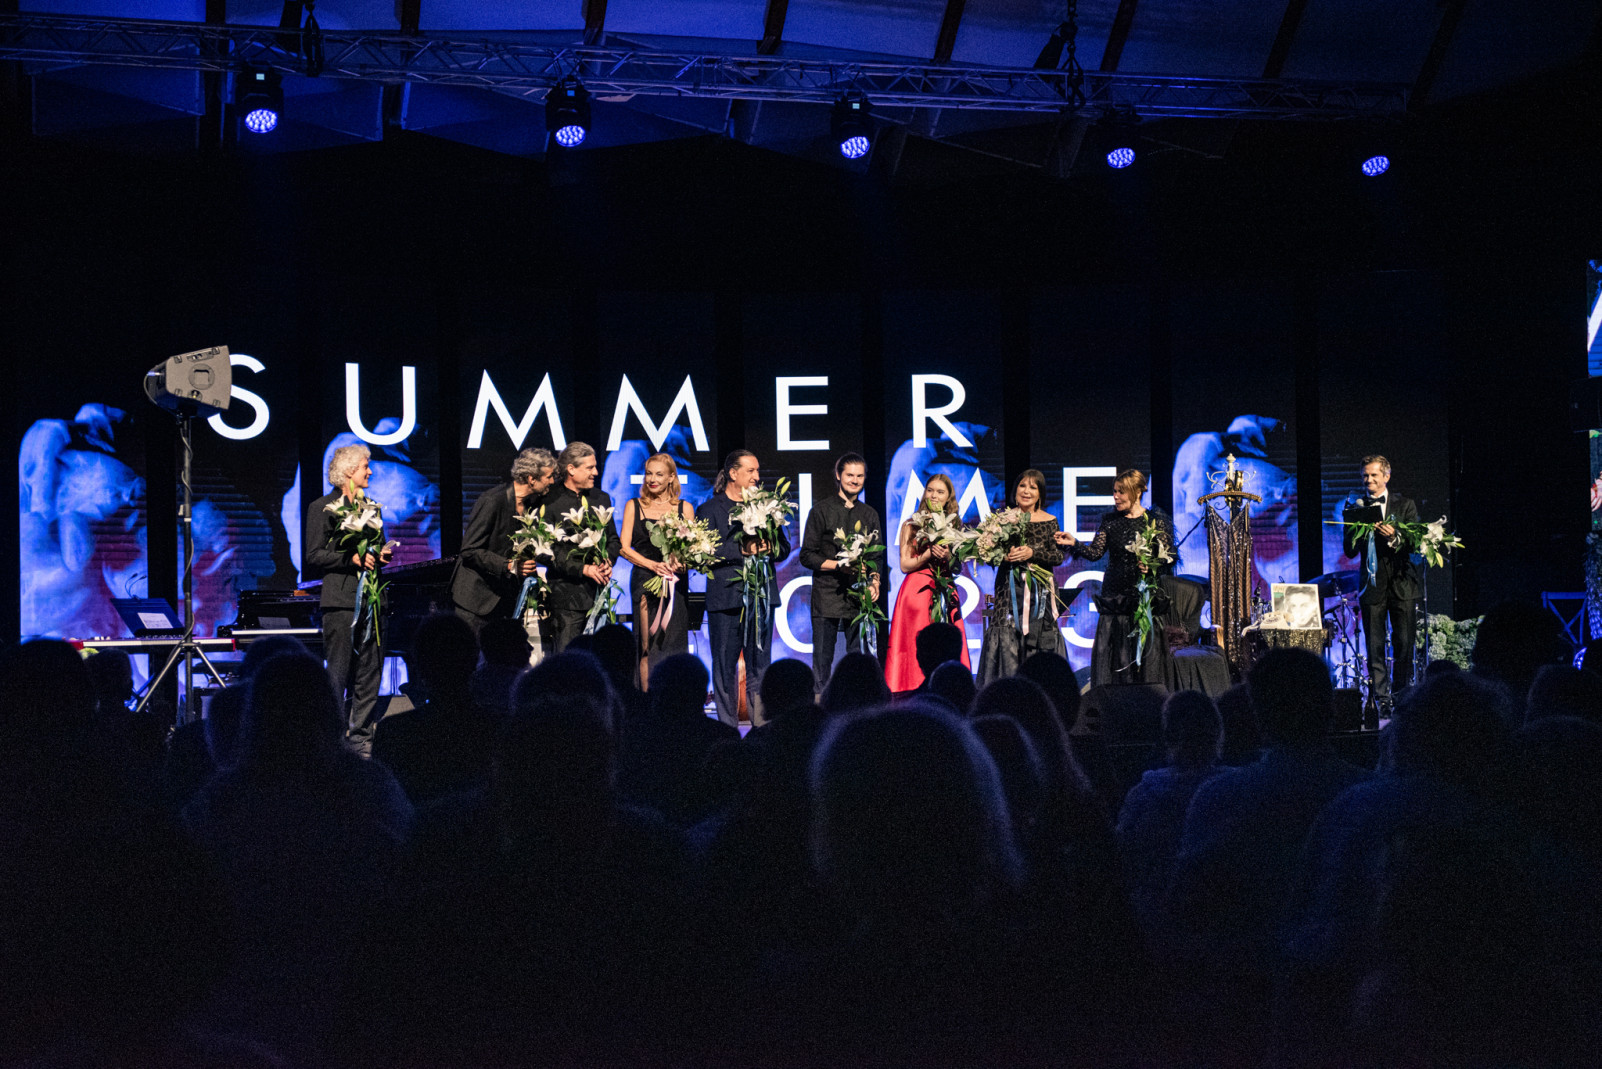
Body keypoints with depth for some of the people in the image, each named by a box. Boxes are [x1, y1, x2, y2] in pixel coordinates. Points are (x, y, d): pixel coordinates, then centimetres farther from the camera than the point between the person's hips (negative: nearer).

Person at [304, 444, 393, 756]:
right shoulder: (322, 507, 1)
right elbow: (313, 555, -6)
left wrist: (380, 556, 5)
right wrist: (351, 558, -16)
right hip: (341, 601, -6)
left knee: (369, 674, 4)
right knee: (337, 676, -5)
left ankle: (360, 738, 10)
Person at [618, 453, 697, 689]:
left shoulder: (684, 508, 11)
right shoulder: (634, 506, 9)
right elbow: (624, 548, 3)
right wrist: (652, 564, -13)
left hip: (676, 584, 1)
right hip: (645, 581, -1)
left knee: (674, 643, -3)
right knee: (647, 646, -6)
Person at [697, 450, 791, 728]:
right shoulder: (709, 509, 3)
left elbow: (784, 547, 15)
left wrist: (770, 548, -7)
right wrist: (743, 549, -16)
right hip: (725, 598, -3)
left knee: (760, 665, 2)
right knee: (725, 667, 2)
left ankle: (762, 727, 5)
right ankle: (728, 728, 9)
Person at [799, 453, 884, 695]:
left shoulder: (869, 514, 15)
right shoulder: (822, 509, 3)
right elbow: (807, 556, 0)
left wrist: (874, 582, -1)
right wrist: (839, 565, -13)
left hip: (860, 594, 3)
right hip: (827, 595, -3)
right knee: (822, 658, -2)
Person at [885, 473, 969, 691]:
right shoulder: (911, 525, 6)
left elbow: (957, 569, 10)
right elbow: (905, 565, 0)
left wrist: (947, 557, -11)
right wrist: (929, 554, -13)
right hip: (916, 591, -2)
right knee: (917, 647, -8)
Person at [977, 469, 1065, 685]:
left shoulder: (1049, 521, 7)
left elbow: (1059, 556, 0)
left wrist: (1032, 553, -14)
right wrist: (1004, 555, -15)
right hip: (1009, 588, 0)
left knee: (1039, 639, -3)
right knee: (1007, 640, -7)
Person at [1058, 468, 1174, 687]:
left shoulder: (1155, 521, 1)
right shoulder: (1110, 521, 10)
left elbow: (1168, 558, -2)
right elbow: (1095, 552, 1)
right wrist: (1074, 543, -16)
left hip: (1144, 595, -3)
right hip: (1114, 594, 3)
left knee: (1145, 652, -3)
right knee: (1110, 653, 0)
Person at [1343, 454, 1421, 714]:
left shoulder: (1405, 505, 8)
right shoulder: (1354, 511, 10)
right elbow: (1350, 551, 5)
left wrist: (1394, 537, -18)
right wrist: (1359, 532, -14)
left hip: (1401, 583, 0)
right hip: (1372, 585, 1)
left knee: (1404, 644, -2)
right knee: (1374, 647, -2)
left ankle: (1401, 695, 10)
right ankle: (1380, 698, 3)